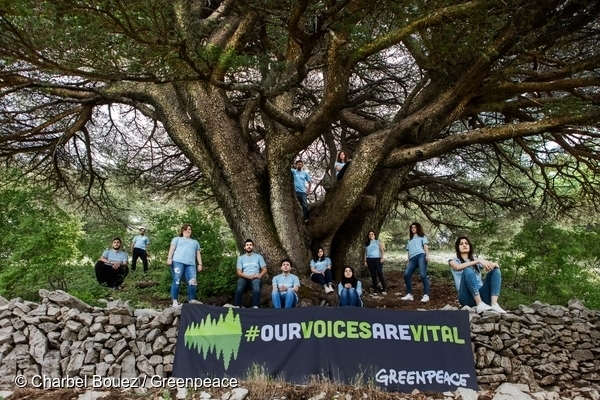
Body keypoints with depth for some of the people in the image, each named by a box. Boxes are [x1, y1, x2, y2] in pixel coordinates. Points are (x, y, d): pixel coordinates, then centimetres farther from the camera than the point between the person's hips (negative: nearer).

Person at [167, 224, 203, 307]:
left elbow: (198, 253, 26)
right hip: (178, 261, -3)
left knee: (193, 282, -12)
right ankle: (175, 301, -3)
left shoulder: (195, 242, 35)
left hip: (191, 264, 3)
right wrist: (169, 258, -7)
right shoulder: (177, 238, 24)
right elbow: (172, 248, 10)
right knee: (176, 281, -10)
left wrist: (200, 264, 12)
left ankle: (192, 300, 1)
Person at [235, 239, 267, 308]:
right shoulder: (240, 258, 13)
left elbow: (264, 269, 8)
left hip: (256, 278, -1)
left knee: (256, 288, -37)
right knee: (239, 288, -35)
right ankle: (237, 306, -38)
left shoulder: (258, 256, 13)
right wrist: (249, 276, -15)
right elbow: (239, 272, 3)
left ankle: (255, 307, -45)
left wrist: (259, 276, -13)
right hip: (244, 278, 1)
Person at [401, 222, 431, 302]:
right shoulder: (410, 239, 36)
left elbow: (425, 246, 6)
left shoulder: (422, 237, 22)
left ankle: (426, 295, -19)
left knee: (423, 275, -18)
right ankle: (409, 294, -9)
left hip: (421, 256, -4)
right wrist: (408, 261, 20)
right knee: (406, 274, -14)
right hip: (412, 258, 5)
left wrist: (427, 255, -11)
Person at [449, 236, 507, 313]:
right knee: (468, 270, -27)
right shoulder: (453, 261, 13)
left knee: (495, 270, -9)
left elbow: (497, 265, 11)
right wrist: (478, 260, -19)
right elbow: (458, 267, -13)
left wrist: (491, 264, -13)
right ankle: (480, 304, -38)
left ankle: (494, 304, -27)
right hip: (467, 297, -4)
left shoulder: (477, 262, 25)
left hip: (481, 295, 4)